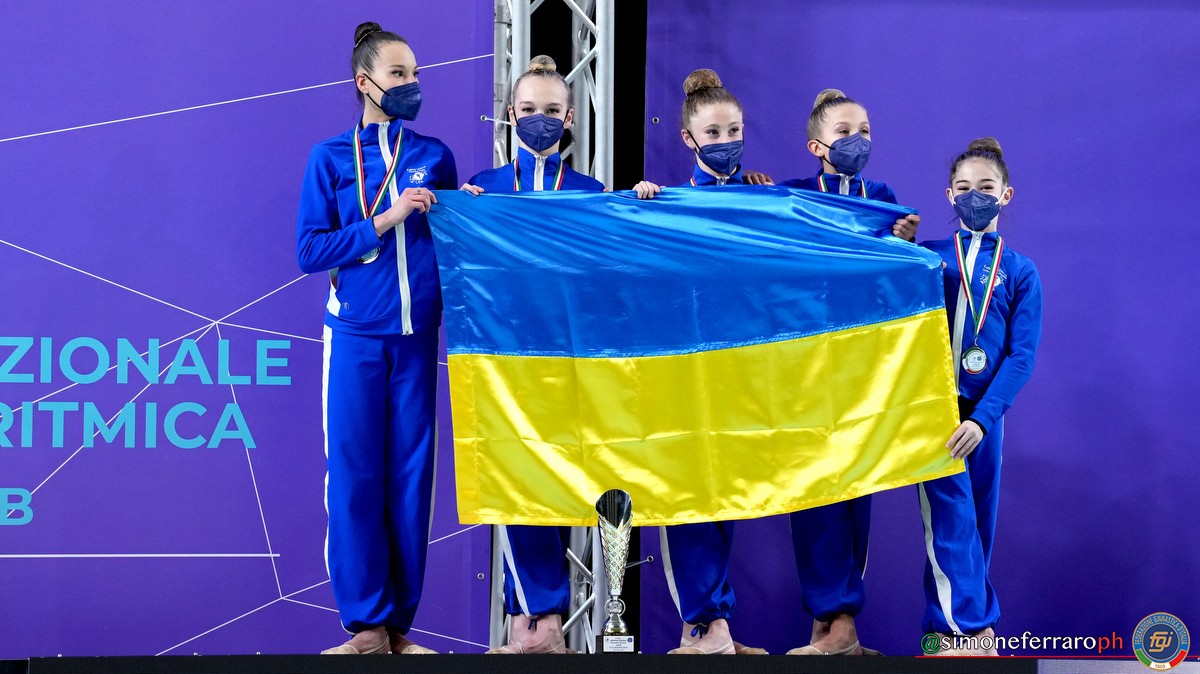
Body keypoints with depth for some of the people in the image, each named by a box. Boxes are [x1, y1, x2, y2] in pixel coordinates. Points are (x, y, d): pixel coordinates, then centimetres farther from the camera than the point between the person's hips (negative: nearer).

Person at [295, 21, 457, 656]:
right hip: (356, 337, -2)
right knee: (354, 475, -3)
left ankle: (399, 623, 12)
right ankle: (366, 623, 6)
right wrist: (386, 220, -12)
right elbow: (310, 250, -4)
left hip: (416, 335, 2)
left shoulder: (434, 156, 9)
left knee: (410, 474, 3)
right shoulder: (330, 158, 3)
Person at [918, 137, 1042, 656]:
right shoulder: (927, 257, 5)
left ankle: (947, 629, 17)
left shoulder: (1019, 271, 5)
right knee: (951, 516, -11)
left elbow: (1022, 354, -4)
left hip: (983, 411, 2)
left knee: (978, 521, 6)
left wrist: (982, 418, -15)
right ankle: (973, 627, -7)